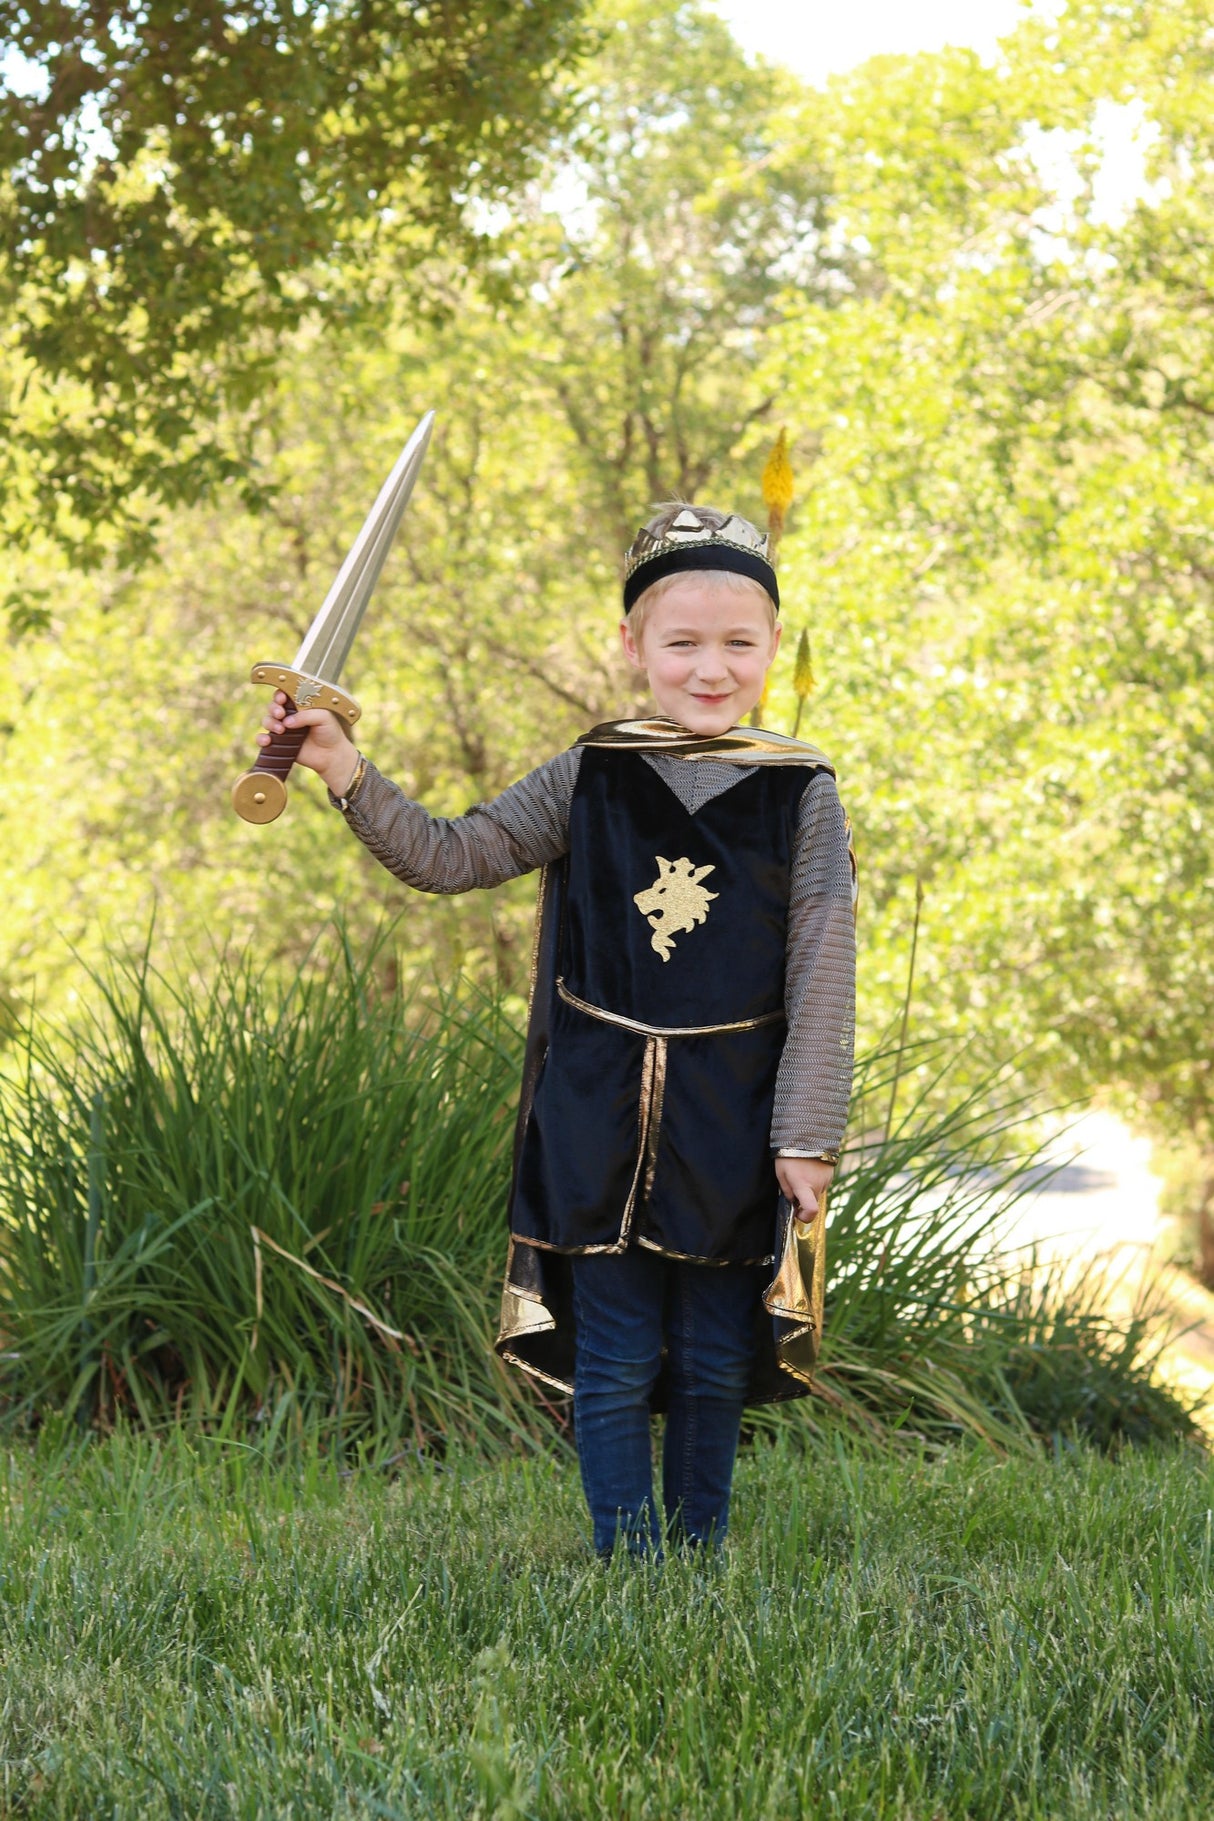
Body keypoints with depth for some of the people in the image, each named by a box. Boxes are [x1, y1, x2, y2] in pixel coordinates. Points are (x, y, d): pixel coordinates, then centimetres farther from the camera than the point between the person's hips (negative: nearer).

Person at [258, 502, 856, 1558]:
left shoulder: (802, 796, -3)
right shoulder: (589, 779, 2)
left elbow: (822, 977, -3)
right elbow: (449, 858, 4)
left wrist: (808, 1136, -6)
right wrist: (345, 772, -8)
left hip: (733, 1120, -1)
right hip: (600, 1113, 1)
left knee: (715, 1361, 8)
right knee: (614, 1359, 2)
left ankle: (700, 1561, 22)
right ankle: (630, 1569, 11)